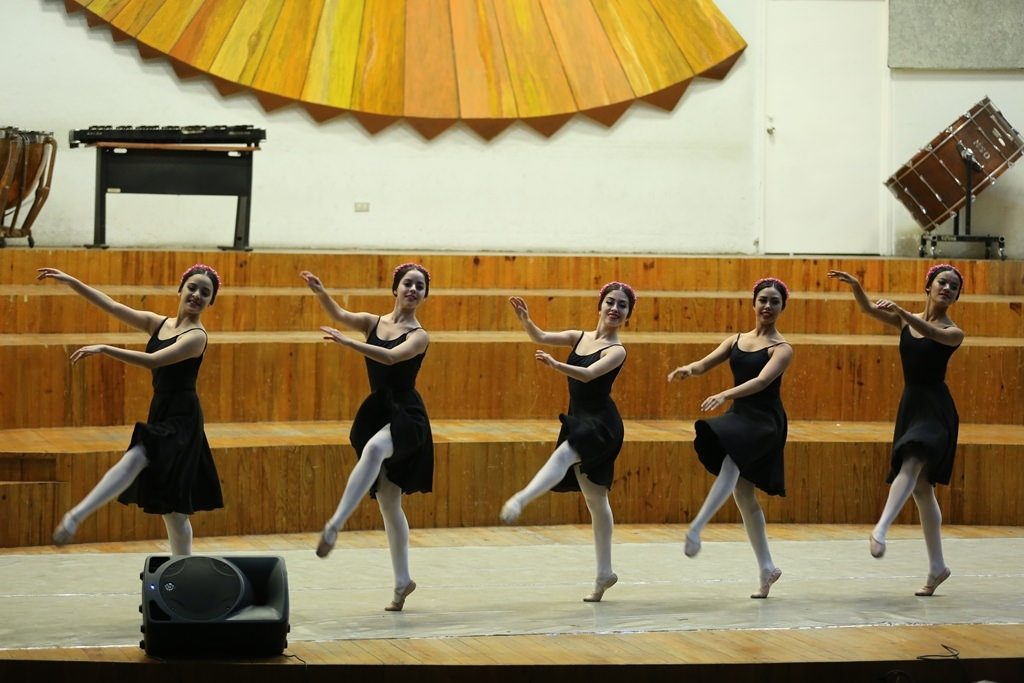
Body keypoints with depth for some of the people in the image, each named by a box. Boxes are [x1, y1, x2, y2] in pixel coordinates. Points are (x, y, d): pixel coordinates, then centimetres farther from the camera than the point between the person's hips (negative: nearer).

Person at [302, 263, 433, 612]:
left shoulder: (418, 336, -5)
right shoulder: (374, 323, 8)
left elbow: (391, 357, -24)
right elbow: (340, 315, -9)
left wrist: (348, 343, -33)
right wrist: (320, 292, -29)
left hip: (406, 416, -6)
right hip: (377, 413, 6)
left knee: (374, 448, -40)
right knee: (388, 503, 10)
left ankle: (335, 525, -47)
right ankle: (402, 581, 20)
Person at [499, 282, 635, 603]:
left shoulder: (616, 351, -8)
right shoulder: (579, 337, 12)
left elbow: (588, 374, -24)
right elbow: (541, 337, 2)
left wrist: (555, 364, -40)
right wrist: (525, 320, -19)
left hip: (602, 423, -7)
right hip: (579, 421, 7)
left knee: (563, 455, -35)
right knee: (595, 499, 11)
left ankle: (521, 499, -61)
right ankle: (604, 573, 18)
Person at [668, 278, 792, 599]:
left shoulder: (782, 349, -6)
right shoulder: (737, 341, 12)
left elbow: (761, 381, -22)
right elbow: (706, 362, 1)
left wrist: (725, 395, -38)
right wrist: (689, 369, -24)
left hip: (765, 421, -7)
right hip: (738, 417, 7)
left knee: (731, 462, -35)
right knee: (743, 494, 8)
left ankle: (696, 528, -47)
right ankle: (767, 568, 18)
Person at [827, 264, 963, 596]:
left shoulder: (953, 333, -3)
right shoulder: (906, 321, 11)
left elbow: (932, 333, -25)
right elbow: (869, 309, 0)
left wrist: (901, 312, -38)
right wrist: (856, 286, -20)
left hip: (936, 409, -6)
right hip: (911, 406, 6)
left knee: (911, 463, -31)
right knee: (920, 487, 9)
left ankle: (880, 529, -46)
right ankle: (937, 567, 16)